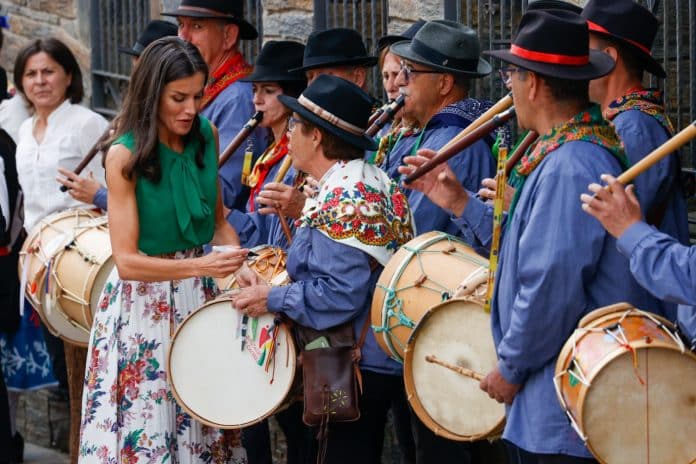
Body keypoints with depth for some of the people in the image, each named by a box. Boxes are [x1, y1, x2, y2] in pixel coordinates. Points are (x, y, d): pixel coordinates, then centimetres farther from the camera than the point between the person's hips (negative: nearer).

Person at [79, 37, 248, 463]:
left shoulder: (207, 135, -1)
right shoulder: (125, 156, -16)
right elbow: (126, 261, -19)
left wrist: (239, 264, -9)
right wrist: (200, 266, -30)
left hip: (201, 296, 5)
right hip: (144, 303, -5)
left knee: (204, 422, 9)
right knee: (145, 429, -1)